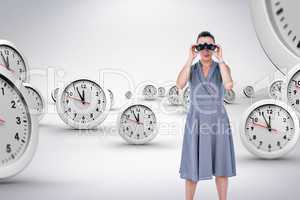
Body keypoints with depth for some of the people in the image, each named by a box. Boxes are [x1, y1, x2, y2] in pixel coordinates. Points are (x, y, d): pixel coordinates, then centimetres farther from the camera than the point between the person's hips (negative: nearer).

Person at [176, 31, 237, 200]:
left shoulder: (223, 67, -1)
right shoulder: (190, 69, 2)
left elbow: (229, 85, -23)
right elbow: (180, 85, -20)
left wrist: (220, 59, -21)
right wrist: (190, 59, -21)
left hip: (217, 122, 0)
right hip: (197, 123, 0)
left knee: (221, 167, 6)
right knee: (193, 167, 3)